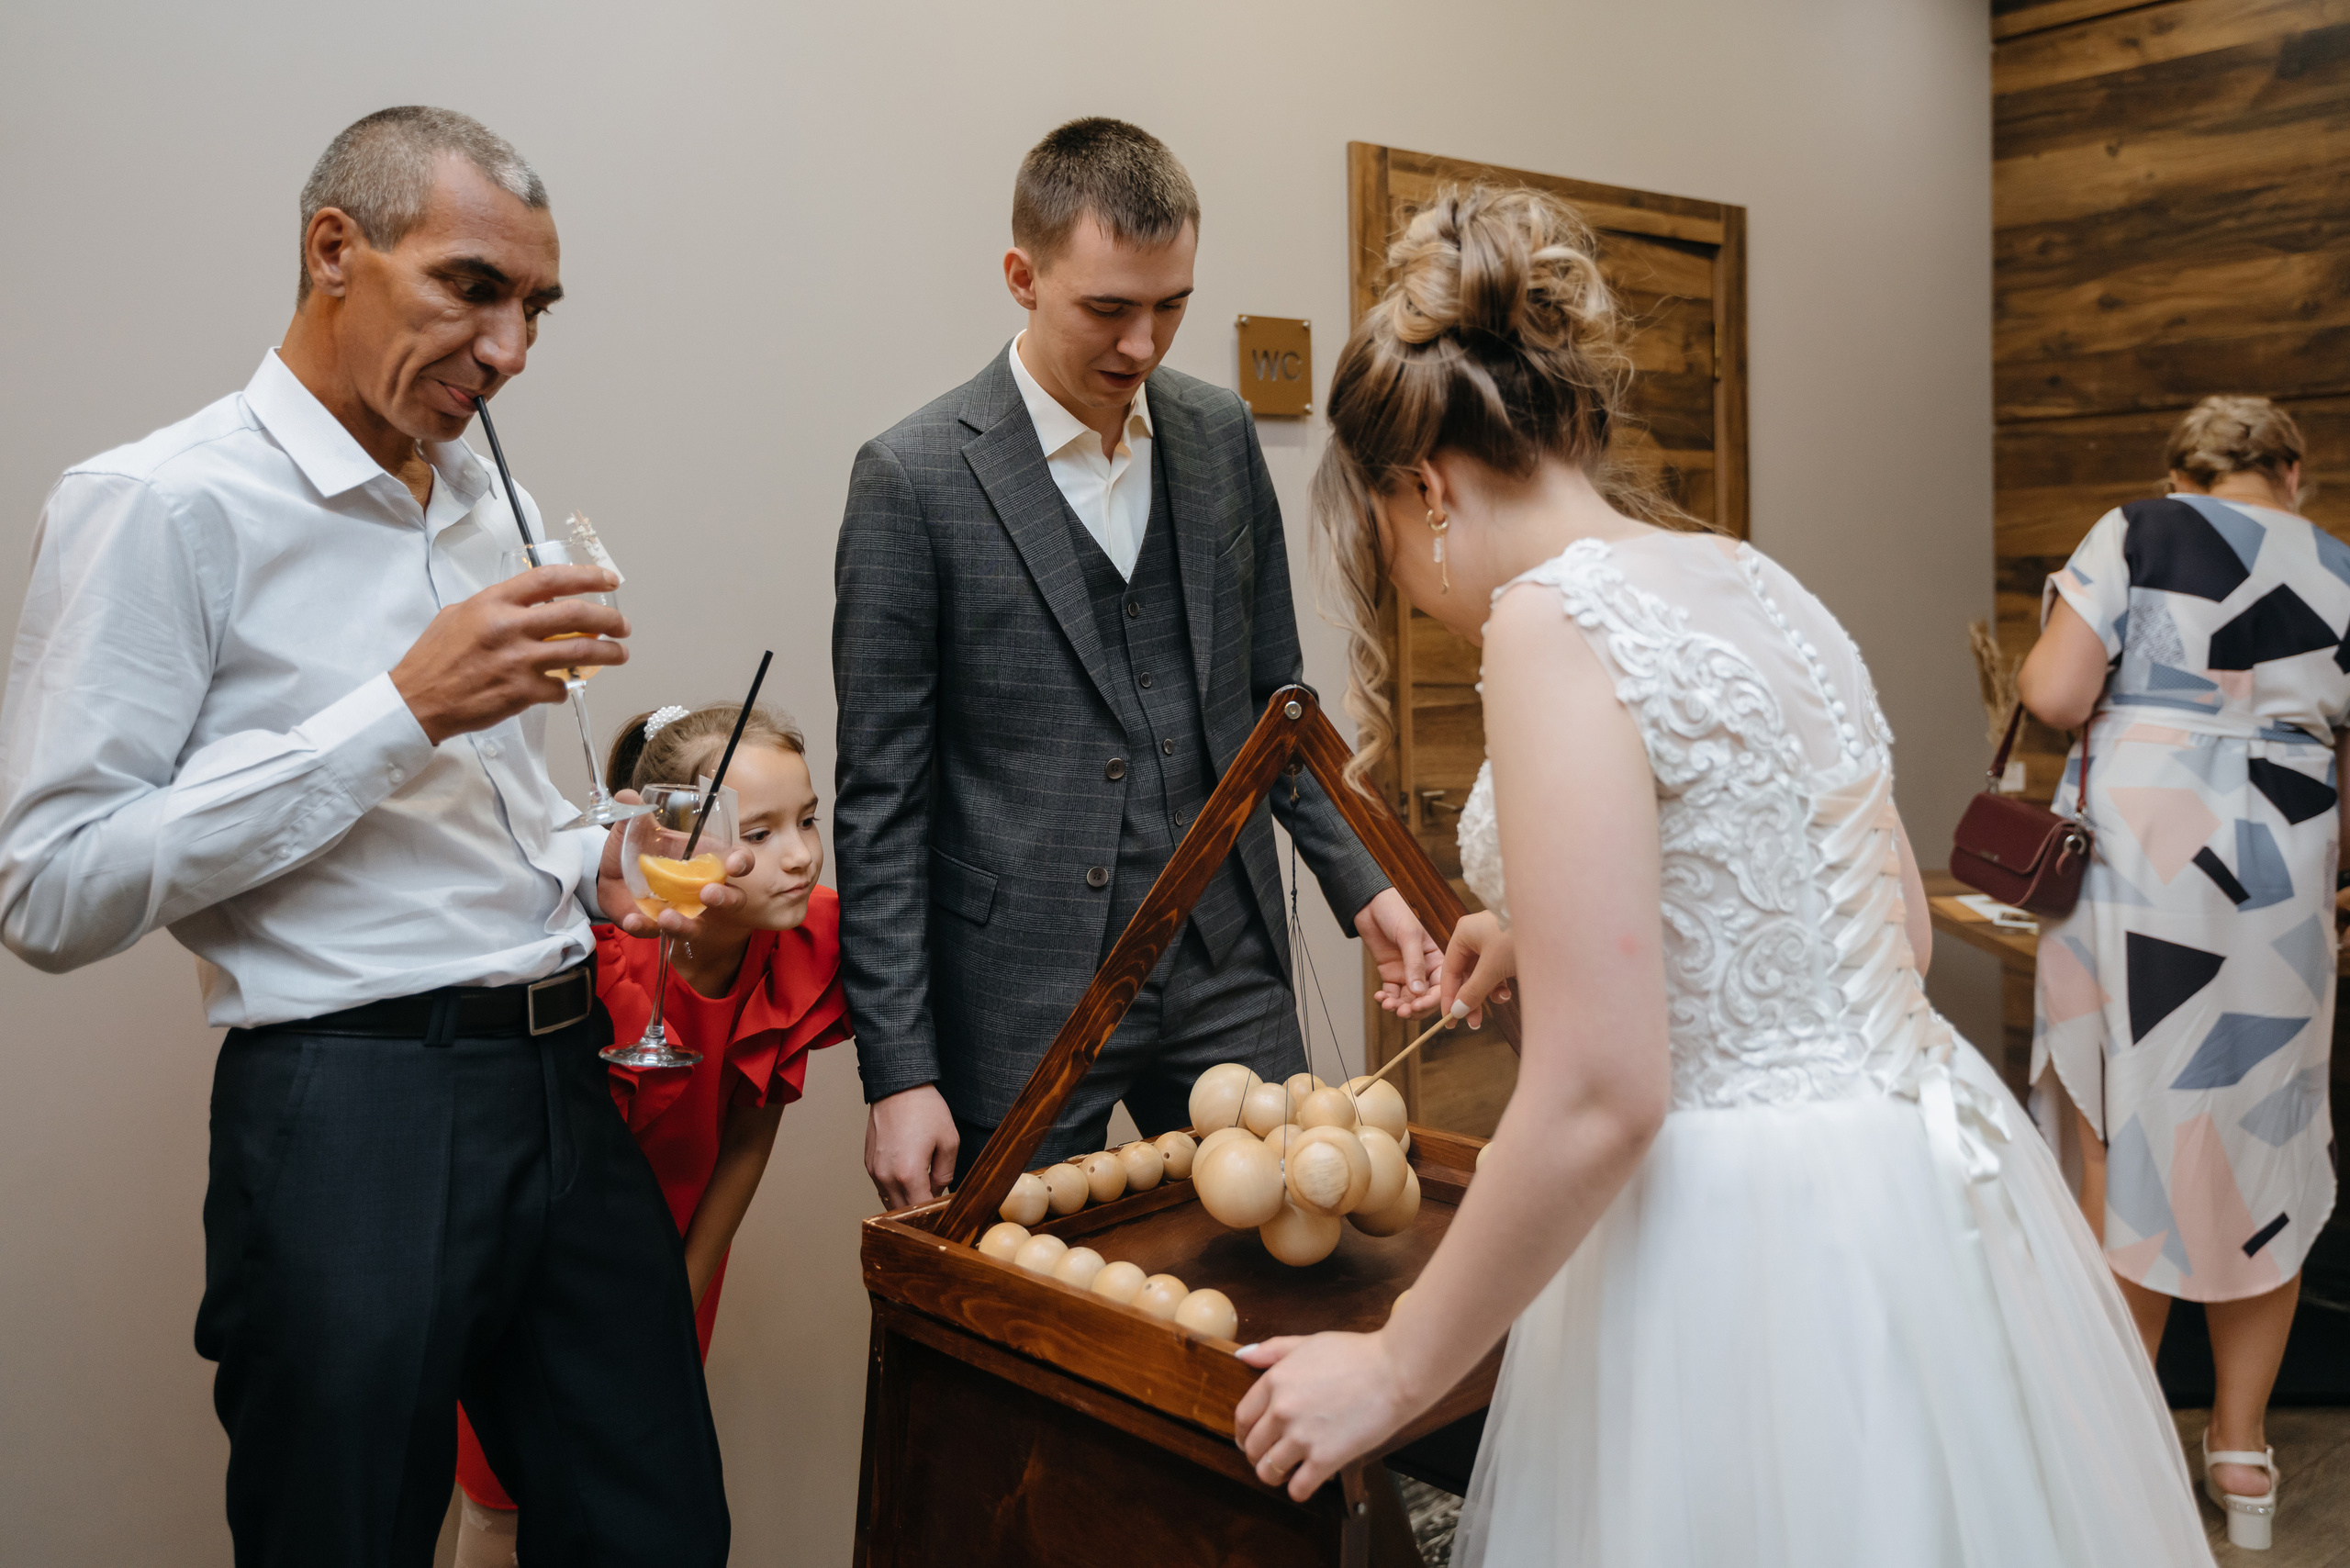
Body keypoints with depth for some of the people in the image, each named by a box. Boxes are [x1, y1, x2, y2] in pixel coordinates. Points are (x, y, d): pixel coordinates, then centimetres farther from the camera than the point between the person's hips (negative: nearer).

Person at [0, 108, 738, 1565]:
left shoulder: (497, 507, 14)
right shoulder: (158, 507, -9)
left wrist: (595, 868, 3)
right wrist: (404, 709, -20)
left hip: (567, 1086, 7)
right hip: (356, 1112, -7)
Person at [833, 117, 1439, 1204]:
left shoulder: (1220, 436, 6)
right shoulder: (914, 478, -9)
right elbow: (881, 801, -8)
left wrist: (1360, 882, 4)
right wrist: (898, 1074, -10)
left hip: (1228, 976, 4)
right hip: (1022, 1007, -4)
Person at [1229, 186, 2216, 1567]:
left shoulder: (1560, 620, -19)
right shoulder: (1750, 580, 7)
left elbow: (1600, 1099, -23)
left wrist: (1395, 1371, -11)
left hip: (1756, 1233, -9)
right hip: (1925, 1170, 9)